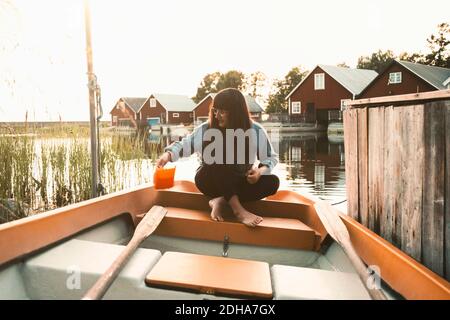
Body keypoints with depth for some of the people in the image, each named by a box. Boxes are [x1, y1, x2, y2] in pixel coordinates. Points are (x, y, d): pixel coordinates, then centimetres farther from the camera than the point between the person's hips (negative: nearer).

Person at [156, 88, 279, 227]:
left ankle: (221, 201, -28)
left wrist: (261, 170, -22)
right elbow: (184, 145, -3)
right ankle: (238, 209, -37)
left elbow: (271, 157, -2)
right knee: (217, 159, -34)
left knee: (273, 181, -24)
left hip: (240, 183, 2)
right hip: (211, 181, -1)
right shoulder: (206, 129, -12)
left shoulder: (255, 131, -11)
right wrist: (168, 154, -23)